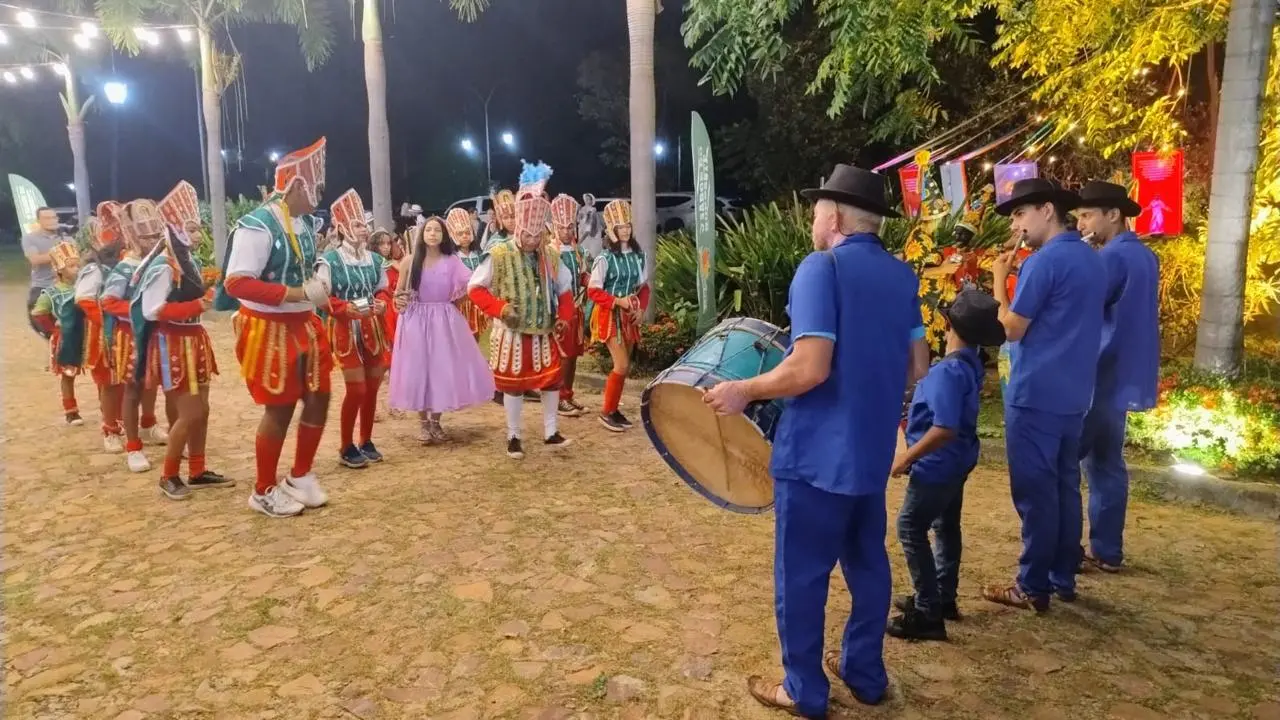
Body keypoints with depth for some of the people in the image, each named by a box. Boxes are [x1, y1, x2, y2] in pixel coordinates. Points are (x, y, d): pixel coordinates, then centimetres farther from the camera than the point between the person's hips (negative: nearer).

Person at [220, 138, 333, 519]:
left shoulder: (307, 222, 7)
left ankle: (300, 476, 33)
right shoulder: (258, 226, -21)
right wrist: (297, 293, -28)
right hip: (270, 330, -8)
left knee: (319, 398, 13)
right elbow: (235, 284, -27)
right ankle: (264, 491, 23)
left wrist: (318, 283, 2)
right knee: (279, 409, 3)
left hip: (305, 325, 8)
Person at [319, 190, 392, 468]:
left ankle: (366, 442, 25)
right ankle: (346, 447, 10)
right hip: (347, 331, -5)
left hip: (374, 330, 6)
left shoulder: (375, 259, 5)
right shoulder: (330, 261, -11)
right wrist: (348, 308, -22)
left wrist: (382, 303, -6)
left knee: (372, 388, 11)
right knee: (356, 390, -6)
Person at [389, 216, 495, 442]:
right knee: (419, 369, 3)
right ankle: (424, 423, 16)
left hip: (444, 321, 1)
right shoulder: (410, 261, 0)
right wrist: (400, 299, -12)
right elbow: (398, 293, 6)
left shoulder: (451, 261, 1)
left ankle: (436, 421, 19)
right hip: (417, 321, 0)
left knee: (443, 369, 3)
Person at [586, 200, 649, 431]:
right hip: (609, 315, -6)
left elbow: (644, 286, 12)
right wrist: (618, 301, -22)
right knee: (622, 365, -11)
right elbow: (593, 291, -12)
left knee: (625, 366, 9)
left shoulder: (638, 255, 3)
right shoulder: (605, 258, -12)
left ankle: (613, 409, 23)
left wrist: (641, 309, -3)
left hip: (629, 316, 6)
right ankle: (606, 412, 4)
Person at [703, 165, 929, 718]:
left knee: (801, 575, 7)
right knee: (867, 564, 20)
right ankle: (866, 673, 35)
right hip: (871, 451, 8)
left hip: (817, 453, -7)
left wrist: (743, 390, -13)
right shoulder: (903, 276, 6)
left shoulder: (821, 267, -16)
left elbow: (810, 368, -25)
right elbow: (917, 368, 10)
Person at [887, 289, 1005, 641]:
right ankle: (943, 599, 31)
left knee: (910, 529, -1)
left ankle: (928, 614, 2)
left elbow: (944, 429, -32)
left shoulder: (949, 371, -27)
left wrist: (906, 457, -23)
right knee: (946, 527, 19)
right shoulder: (972, 363, 2)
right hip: (957, 461, 10)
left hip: (937, 464, -10)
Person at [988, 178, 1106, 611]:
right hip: (1073, 394, 9)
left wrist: (999, 281, -3)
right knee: (1065, 487, 14)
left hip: (1035, 395, -9)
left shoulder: (1045, 261, -15)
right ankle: (1063, 579, 23)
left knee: (1035, 492, -2)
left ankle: (1033, 588, 6)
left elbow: (1013, 329, -13)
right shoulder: (1092, 260, 13)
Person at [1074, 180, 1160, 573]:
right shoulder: (1145, 256, 14)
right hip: (1126, 375, 9)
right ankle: (1106, 550, 17)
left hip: (1101, 376, -9)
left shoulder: (1113, 257, -16)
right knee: (1107, 464, 13)